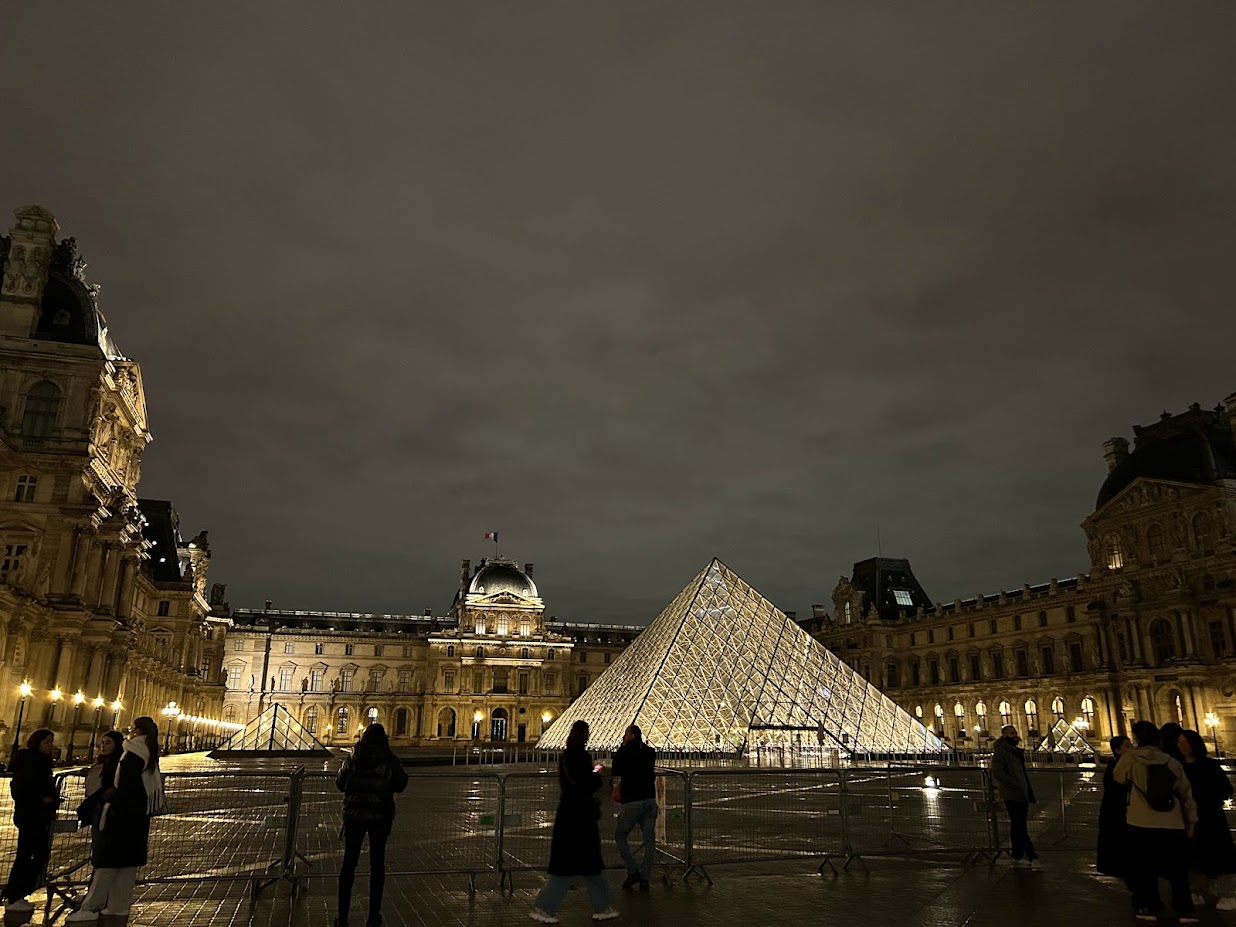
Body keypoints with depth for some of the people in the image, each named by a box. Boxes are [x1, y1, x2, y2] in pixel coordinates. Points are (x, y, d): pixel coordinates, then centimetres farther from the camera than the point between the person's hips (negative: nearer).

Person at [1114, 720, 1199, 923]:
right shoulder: (1171, 762, 3)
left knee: (1145, 867, 10)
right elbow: (1186, 793, 7)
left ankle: (1149, 907, 13)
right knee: (1177, 869, 14)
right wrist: (1191, 821, 15)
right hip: (1173, 824, 3)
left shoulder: (1130, 758, -4)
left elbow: (1118, 778, 13)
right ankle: (1184, 910, 14)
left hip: (1142, 824, -3)